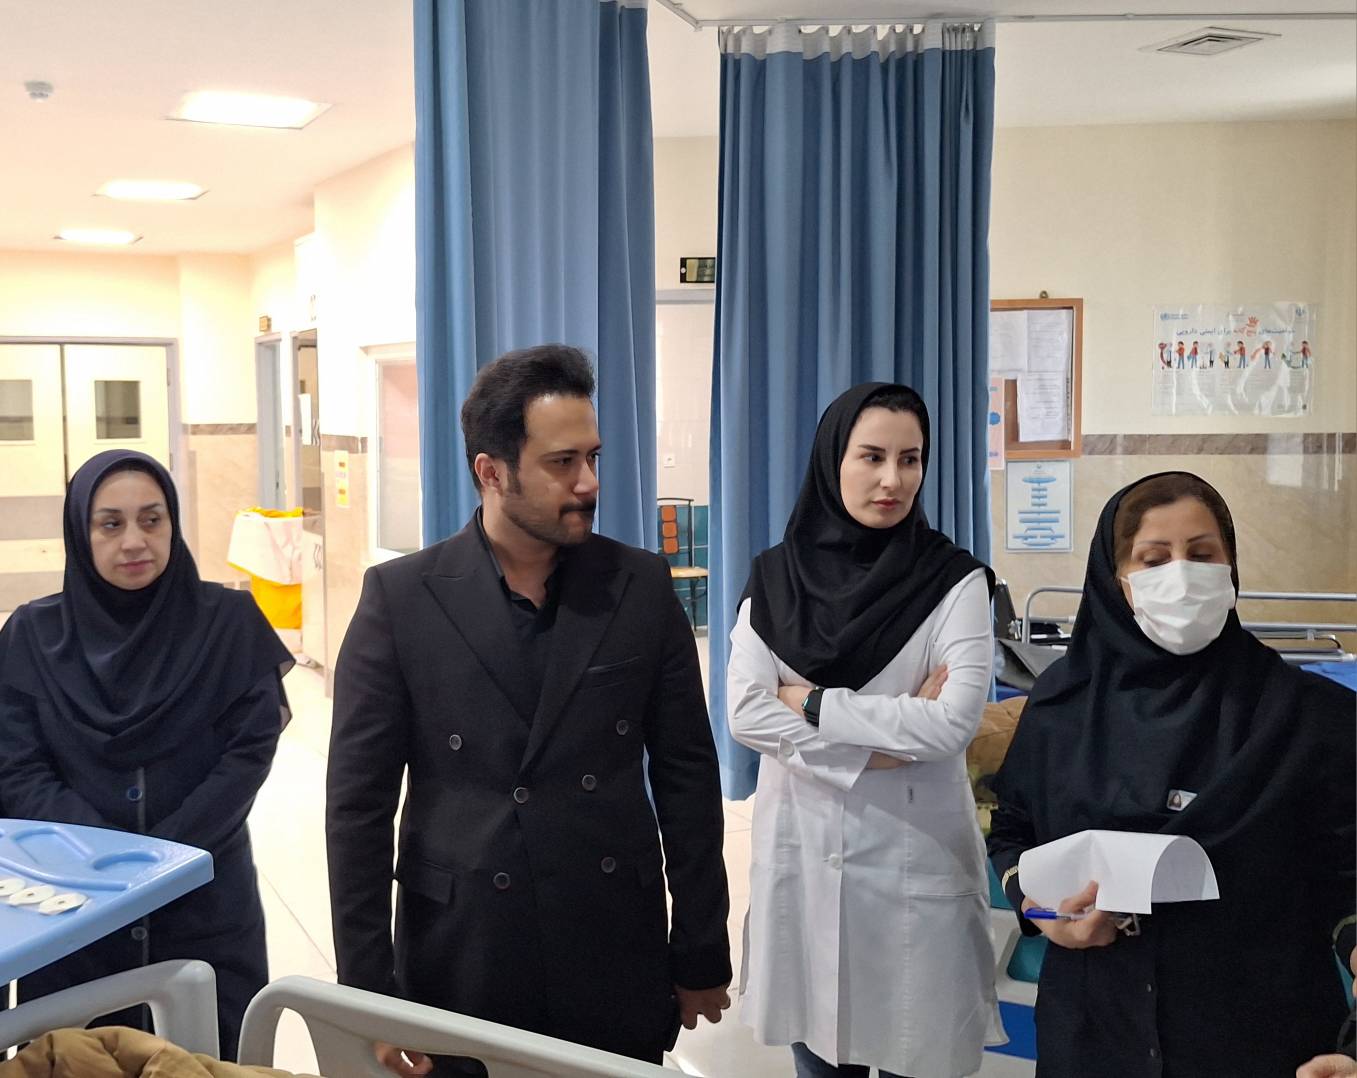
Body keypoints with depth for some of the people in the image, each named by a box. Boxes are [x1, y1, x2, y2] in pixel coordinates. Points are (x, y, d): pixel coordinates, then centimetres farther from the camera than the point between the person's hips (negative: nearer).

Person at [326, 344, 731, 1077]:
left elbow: (688, 776, 2)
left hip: (619, 970, 2)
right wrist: (369, 995, -7)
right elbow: (359, 804, -5)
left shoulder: (642, 587, -2)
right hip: (461, 969, -1)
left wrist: (702, 957, 3)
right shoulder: (401, 598, -7)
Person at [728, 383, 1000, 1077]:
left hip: (913, 854, -2)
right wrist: (888, 735, -15)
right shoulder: (775, 577, 1)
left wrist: (811, 702, -12)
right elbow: (746, 713, -8)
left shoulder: (954, 580, -6)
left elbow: (953, 725, -17)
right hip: (802, 847, 2)